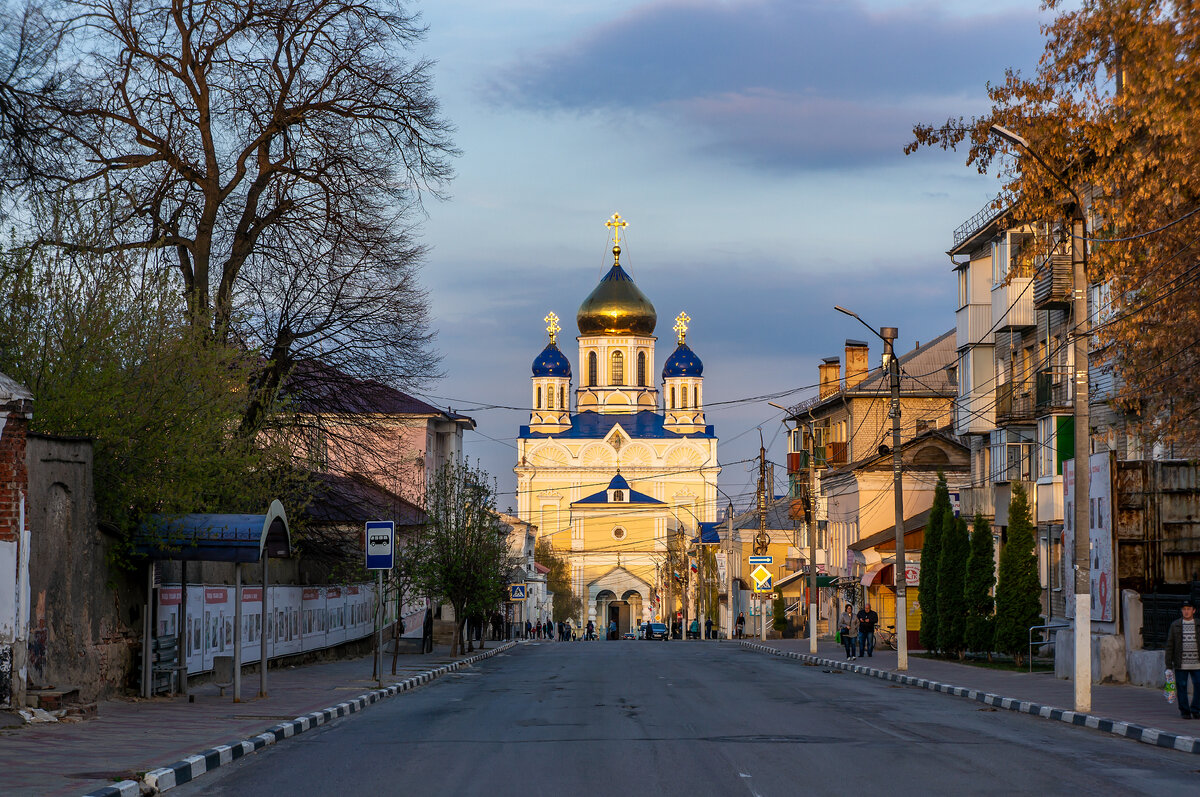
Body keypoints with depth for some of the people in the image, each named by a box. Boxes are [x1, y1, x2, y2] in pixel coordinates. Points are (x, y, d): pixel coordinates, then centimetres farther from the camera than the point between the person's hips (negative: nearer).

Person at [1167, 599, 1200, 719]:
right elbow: (1169, 646, 6)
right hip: (1181, 664, 0)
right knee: (1182, 687, 1)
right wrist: (1169, 666, 1)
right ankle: (1184, 711, 13)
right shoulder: (1175, 625, 5)